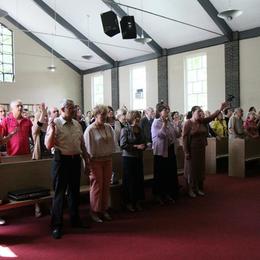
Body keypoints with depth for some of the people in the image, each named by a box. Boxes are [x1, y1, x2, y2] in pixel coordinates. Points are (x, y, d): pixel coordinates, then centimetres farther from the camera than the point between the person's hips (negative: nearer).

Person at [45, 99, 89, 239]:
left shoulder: (77, 124, 9)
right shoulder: (55, 124, -8)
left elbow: (82, 144, 16)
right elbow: (48, 145, -15)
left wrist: (86, 160, 15)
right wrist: (52, 131, -28)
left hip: (75, 160, 6)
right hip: (61, 160, -5)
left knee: (74, 191, 16)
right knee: (59, 193, 2)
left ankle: (75, 220, 32)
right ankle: (56, 225, 13)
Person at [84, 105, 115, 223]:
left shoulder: (109, 127, 5)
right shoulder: (90, 130, -11)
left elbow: (112, 143, 9)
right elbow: (89, 148, -10)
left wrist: (109, 154, 1)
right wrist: (89, 162, -9)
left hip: (107, 159, 5)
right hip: (95, 161, -5)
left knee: (106, 186, 11)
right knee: (97, 186, 2)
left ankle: (104, 210, 24)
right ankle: (95, 211, 15)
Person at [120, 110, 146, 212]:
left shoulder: (140, 129, 10)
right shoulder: (125, 130, -8)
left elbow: (144, 142, 17)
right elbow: (123, 144, -16)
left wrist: (143, 146, -6)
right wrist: (136, 146, -17)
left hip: (139, 157, 6)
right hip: (128, 157, -5)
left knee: (139, 179, 7)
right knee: (129, 180, 1)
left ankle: (137, 201, 21)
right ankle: (128, 202, 15)